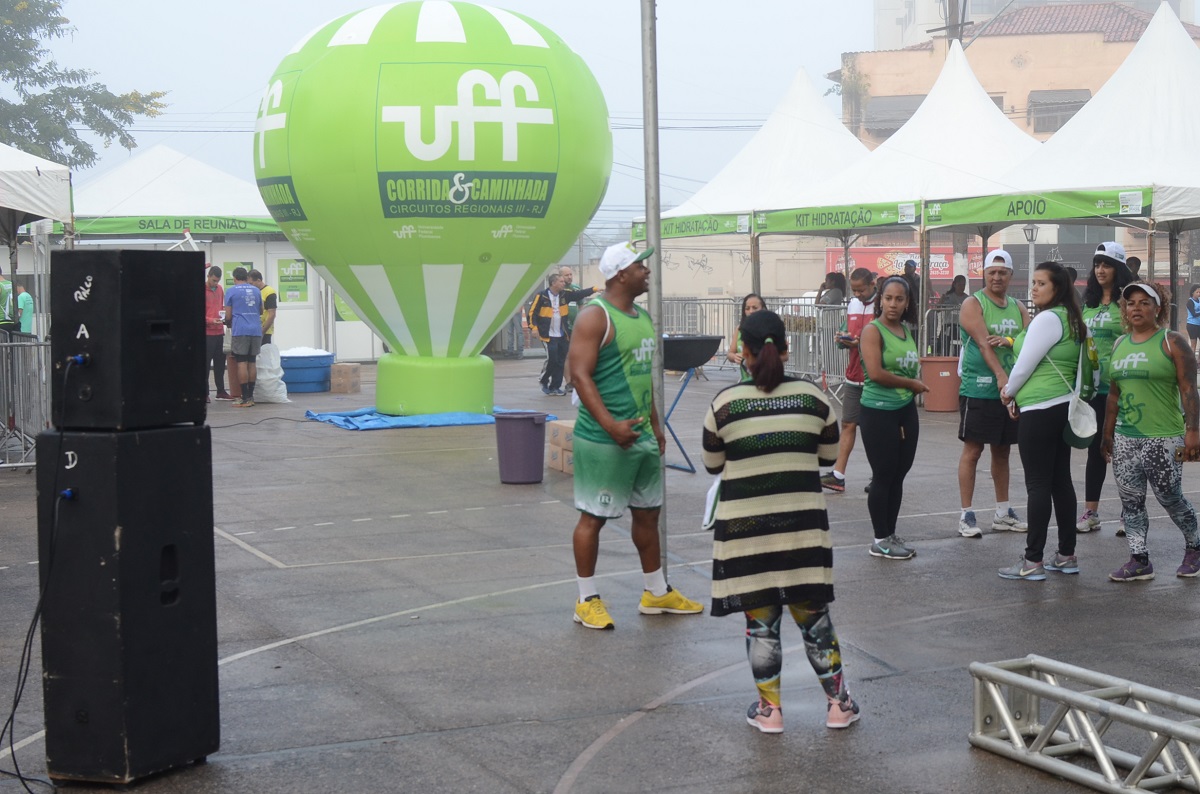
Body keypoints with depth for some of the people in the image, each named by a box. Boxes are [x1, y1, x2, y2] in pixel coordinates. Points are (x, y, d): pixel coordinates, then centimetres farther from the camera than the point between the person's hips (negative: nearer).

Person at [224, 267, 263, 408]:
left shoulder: (231, 291, 0)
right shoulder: (256, 290, 13)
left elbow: (228, 316, 0)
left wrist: (228, 323, 21)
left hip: (240, 331, -4)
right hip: (256, 330, 4)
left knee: (242, 363, -3)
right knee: (252, 362, 10)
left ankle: (245, 398, -7)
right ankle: (250, 396, 12)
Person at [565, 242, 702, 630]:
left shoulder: (642, 317, 14)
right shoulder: (595, 316, -13)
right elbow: (580, 375, -19)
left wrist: (655, 424, 20)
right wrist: (610, 425, -26)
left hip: (642, 436, 9)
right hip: (604, 439, -9)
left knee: (647, 512, 16)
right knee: (593, 517, 0)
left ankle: (656, 592, 28)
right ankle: (587, 600, 9)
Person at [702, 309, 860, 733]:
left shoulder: (725, 403, -8)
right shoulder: (812, 396, -2)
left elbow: (712, 465, 4)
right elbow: (829, 454, 9)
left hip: (745, 524, -2)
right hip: (802, 520, 2)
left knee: (759, 618, 10)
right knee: (813, 612, 14)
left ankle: (769, 708, 16)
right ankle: (838, 703, 21)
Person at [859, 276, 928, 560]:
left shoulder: (906, 331, 11)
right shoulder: (873, 330, -11)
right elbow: (876, 373, -21)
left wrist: (917, 374, 3)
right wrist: (911, 383, -11)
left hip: (906, 410, 7)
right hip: (878, 412, -7)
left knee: (898, 475, 11)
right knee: (883, 476, -2)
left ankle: (890, 534, 21)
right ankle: (880, 541, 8)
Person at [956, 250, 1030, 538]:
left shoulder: (1018, 307, 13)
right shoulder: (973, 304, -6)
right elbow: (983, 342, -18)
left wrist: (1009, 341, -17)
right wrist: (1001, 376, -28)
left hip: (1011, 390, 6)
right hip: (978, 390, -6)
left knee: (1002, 450, 13)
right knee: (972, 450, -4)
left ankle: (1003, 513, 22)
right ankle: (966, 515, 0)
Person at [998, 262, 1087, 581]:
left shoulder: (1047, 319, -14)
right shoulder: (1072, 319, 15)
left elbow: (1026, 363, -13)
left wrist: (1009, 392, 5)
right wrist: (1018, 394, 15)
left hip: (1040, 410, -10)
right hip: (1064, 407, 10)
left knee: (1038, 485, -7)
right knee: (1061, 482, 12)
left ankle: (1033, 561, -5)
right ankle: (1067, 555, 17)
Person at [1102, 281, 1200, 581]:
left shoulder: (1172, 342, -6)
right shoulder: (1120, 344, 12)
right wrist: (1108, 433, 18)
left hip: (1163, 439, -6)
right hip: (1125, 439, 6)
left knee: (1170, 498, 2)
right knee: (1130, 501, 5)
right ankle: (1139, 561, 11)